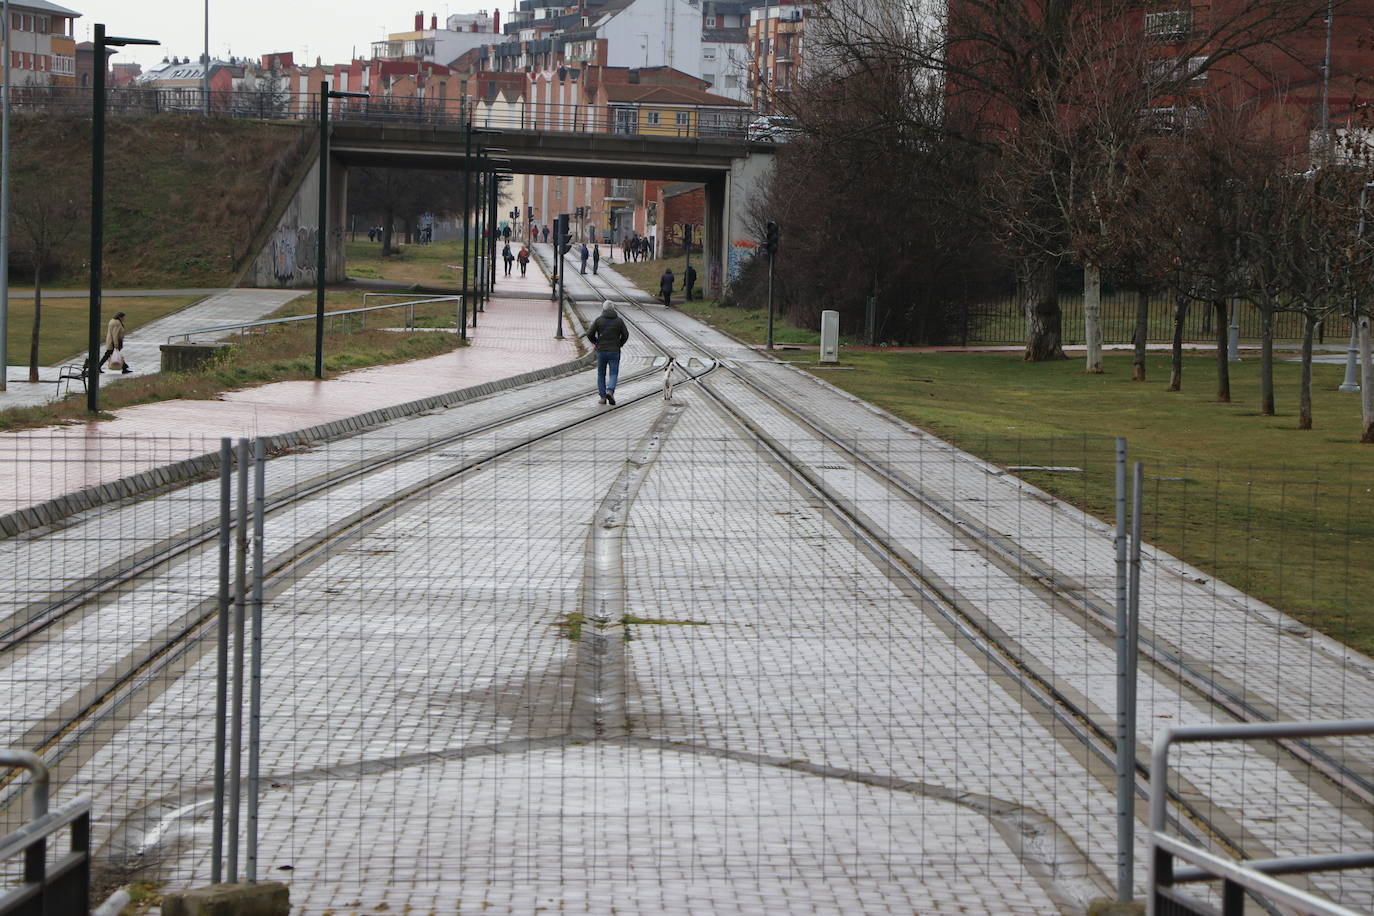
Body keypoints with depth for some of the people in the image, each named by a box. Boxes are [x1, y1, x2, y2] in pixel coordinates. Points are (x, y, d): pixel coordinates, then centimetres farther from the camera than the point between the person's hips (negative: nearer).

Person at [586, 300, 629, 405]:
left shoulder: (599, 320, -2)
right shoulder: (619, 320, -1)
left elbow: (589, 334, -6)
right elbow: (625, 334, -3)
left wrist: (595, 343, 11)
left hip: (601, 350, 0)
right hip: (614, 351, 0)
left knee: (601, 374, 13)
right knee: (613, 374, 3)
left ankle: (603, 397, 9)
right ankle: (610, 391, -23)